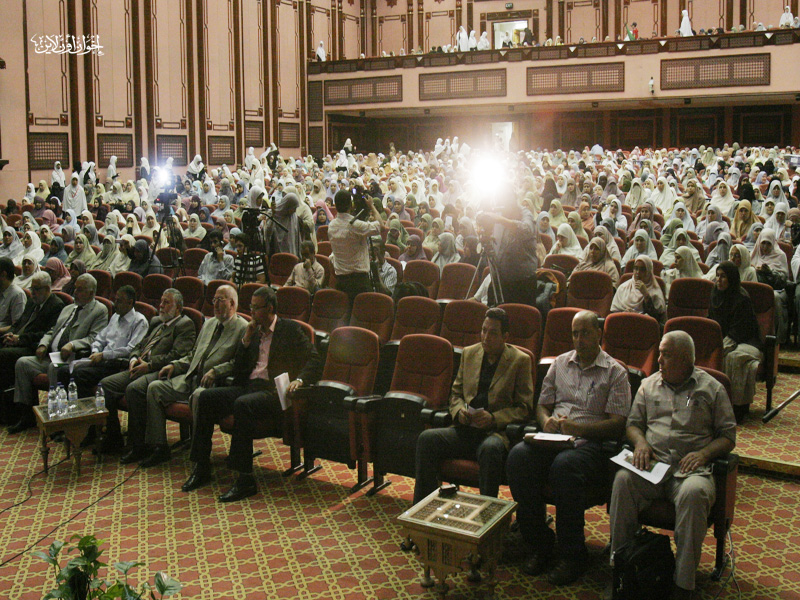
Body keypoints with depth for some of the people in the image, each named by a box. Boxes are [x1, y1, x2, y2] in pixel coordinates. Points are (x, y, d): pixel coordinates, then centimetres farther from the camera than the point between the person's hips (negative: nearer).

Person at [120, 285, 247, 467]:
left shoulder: (243, 328, -2)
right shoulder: (209, 324, 24)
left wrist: (216, 371, -21)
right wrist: (175, 365, 13)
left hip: (217, 383, -8)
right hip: (190, 378, 8)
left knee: (198, 396, -38)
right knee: (155, 387, -7)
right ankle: (158, 447, -6)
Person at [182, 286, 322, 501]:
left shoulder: (290, 329, 3)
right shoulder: (253, 332, 21)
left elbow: (314, 360, -3)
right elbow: (238, 371, 18)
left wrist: (300, 379, -20)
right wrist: (245, 341, 6)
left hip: (273, 391, -7)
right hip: (247, 386, 7)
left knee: (242, 404, -35)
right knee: (205, 398, -11)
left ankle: (245, 479, -32)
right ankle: (201, 468, -6)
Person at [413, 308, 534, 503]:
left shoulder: (520, 360, 3)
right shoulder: (469, 353, 16)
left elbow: (524, 408, 1)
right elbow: (456, 393, 22)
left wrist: (493, 418, -15)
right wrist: (459, 411, -2)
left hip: (496, 431, -4)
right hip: (466, 429, 4)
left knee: (490, 449, -38)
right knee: (426, 438, -21)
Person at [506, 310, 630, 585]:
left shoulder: (615, 372, 7)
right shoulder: (560, 363, 22)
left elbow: (617, 424, -2)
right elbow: (542, 404, 23)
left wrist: (578, 428, -16)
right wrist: (547, 421, -1)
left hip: (590, 442, -4)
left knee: (564, 465, -38)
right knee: (518, 456, -28)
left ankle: (572, 554, -21)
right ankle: (540, 544, -15)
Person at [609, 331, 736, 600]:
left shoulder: (711, 389, 12)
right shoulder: (649, 385, 21)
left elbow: (728, 436, 10)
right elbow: (633, 423, 23)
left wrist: (704, 453, -8)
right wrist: (640, 442, 0)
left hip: (691, 467, -2)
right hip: (652, 463, 2)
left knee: (694, 493, -37)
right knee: (623, 479, -31)